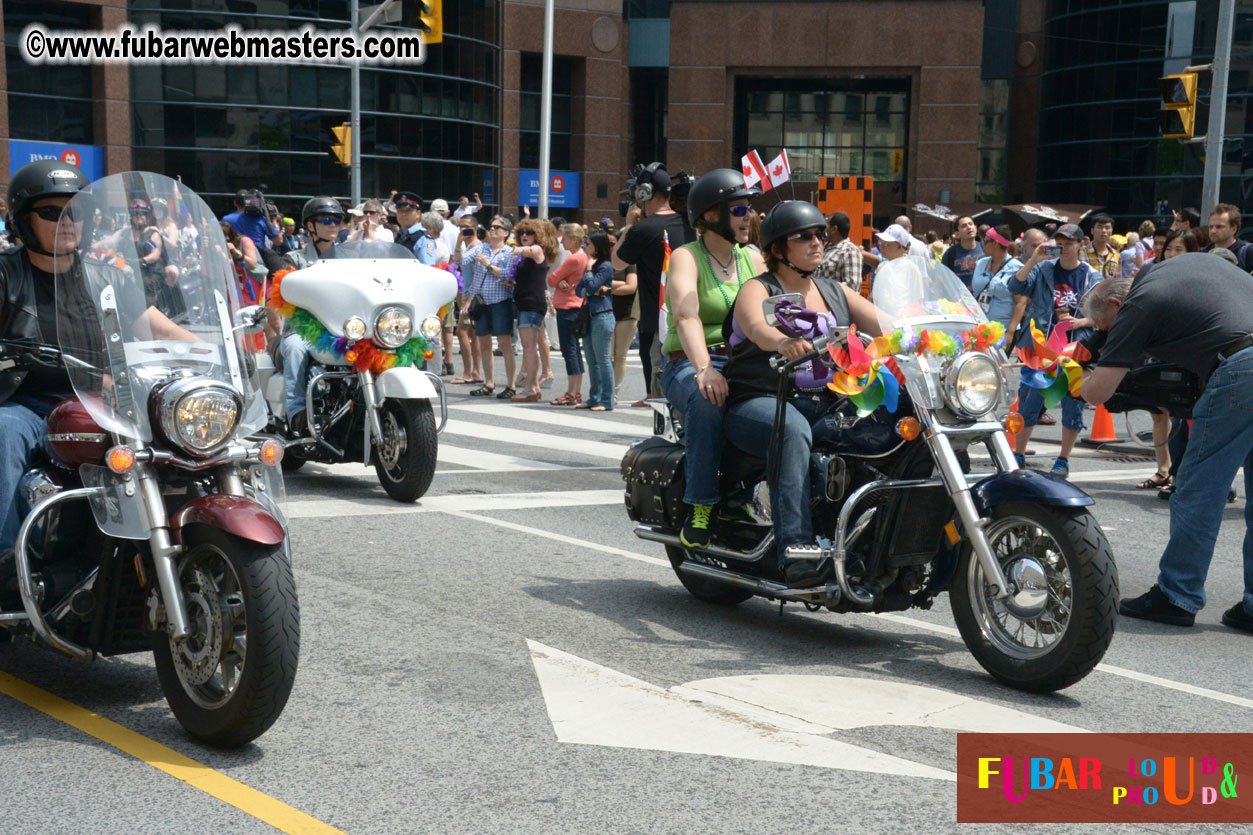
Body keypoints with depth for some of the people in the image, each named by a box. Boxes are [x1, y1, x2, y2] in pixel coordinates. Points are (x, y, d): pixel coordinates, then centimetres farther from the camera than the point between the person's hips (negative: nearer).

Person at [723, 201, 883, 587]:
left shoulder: (837, 293, 22)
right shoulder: (758, 289, 4)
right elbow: (756, 327, -20)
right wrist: (783, 342, -44)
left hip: (827, 406, 5)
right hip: (759, 403, -5)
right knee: (793, 430, -39)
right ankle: (794, 549, -46)